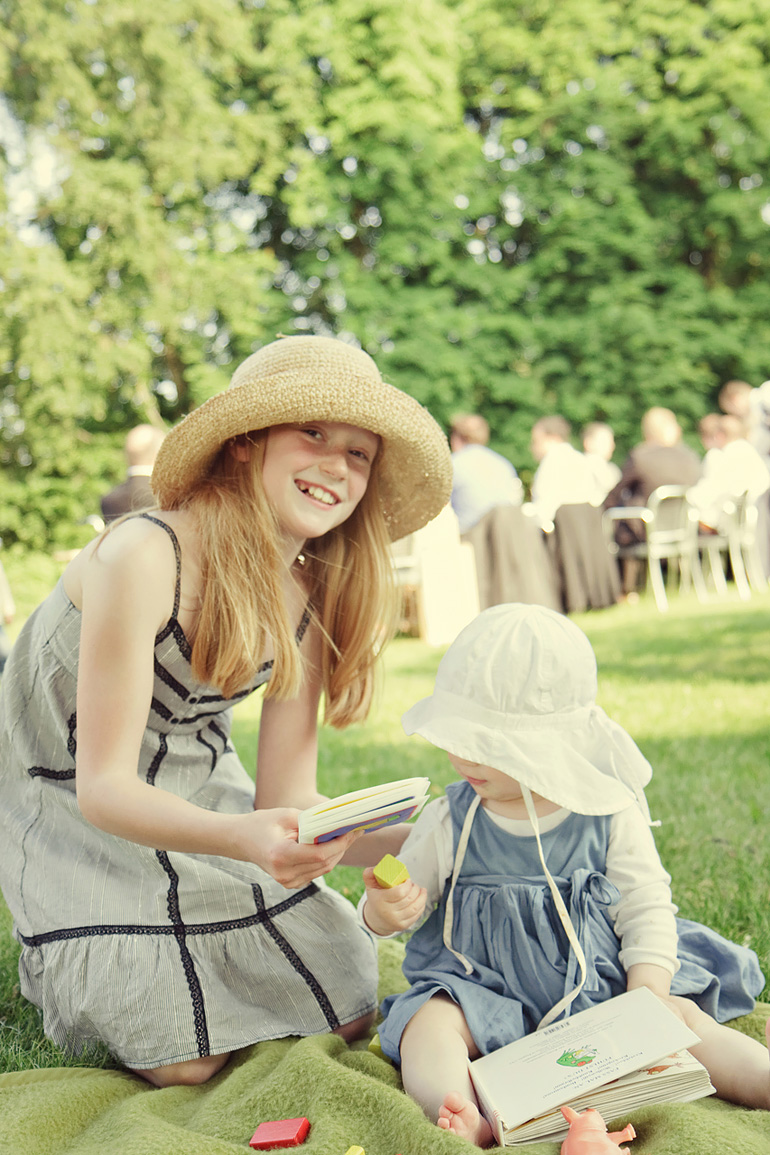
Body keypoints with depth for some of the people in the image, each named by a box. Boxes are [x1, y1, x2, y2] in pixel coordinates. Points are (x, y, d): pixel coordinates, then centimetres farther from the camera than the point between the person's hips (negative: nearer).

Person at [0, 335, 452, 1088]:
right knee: (187, 1060, -13)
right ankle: (73, 956, 15)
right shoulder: (142, 557, -30)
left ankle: (177, 939, 25)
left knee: (348, 1010, 3)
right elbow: (103, 786, -30)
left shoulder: (310, 600, -10)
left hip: (197, 793, 6)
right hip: (71, 809, -6)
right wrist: (244, 837, -48)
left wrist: (413, 842, -26)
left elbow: (285, 795, -10)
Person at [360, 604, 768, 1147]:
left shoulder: (610, 812, -4)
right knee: (429, 1021, -28)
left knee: (680, 1014, -22)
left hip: (600, 986, 0)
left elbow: (647, 905, -1)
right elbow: (400, 902, 5)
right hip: (486, 994, 0)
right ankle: (467, 1125, -50)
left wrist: (642, 1002, -15)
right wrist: (384, 911, -20)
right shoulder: (449, 822, -1)